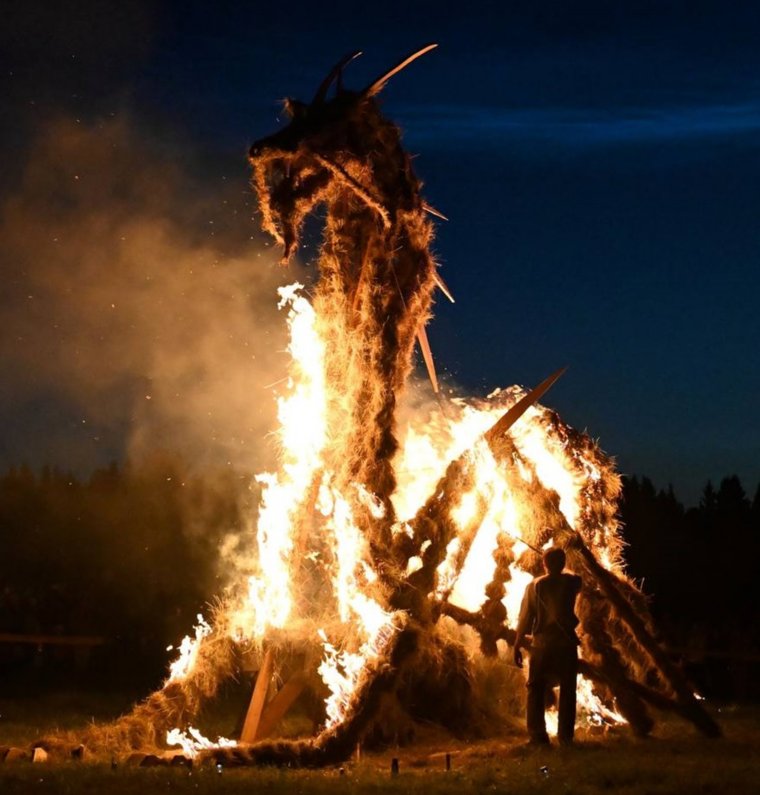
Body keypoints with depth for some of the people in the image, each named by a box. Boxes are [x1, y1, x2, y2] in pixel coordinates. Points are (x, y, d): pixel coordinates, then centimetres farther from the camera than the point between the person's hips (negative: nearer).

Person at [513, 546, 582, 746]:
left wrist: (517, 645, 4)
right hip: (567, 642, 1)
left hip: (542, 643, -1)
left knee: (536, 689, 6)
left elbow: (525, 618, -3)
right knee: (567, 690, 8)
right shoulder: (572, 582, 0)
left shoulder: (534, 586, -3)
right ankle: (565, 735, 5)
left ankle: (538, 735, -2)